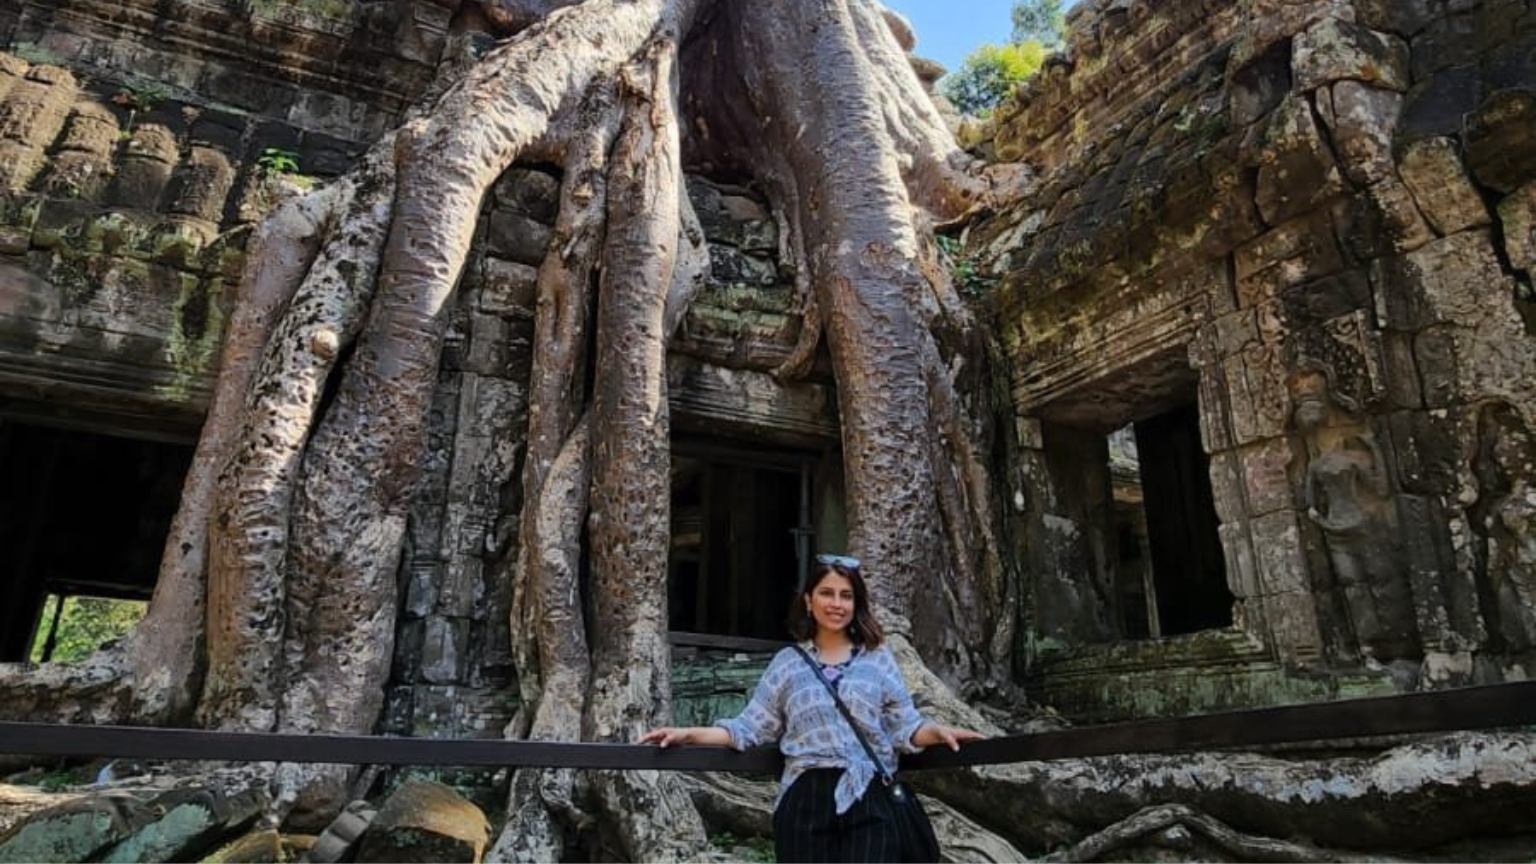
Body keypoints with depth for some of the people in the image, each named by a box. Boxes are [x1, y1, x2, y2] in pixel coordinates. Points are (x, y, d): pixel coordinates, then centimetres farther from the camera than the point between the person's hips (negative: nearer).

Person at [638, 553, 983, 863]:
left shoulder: (878, 659, 8)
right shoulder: (787, 662, 8)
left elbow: (905, 728, 5)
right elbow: (750, 728, 6)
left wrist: (938, 731, -14)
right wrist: (688, 733, -4)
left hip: (871, 802, 0)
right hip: (805, 802, 1)